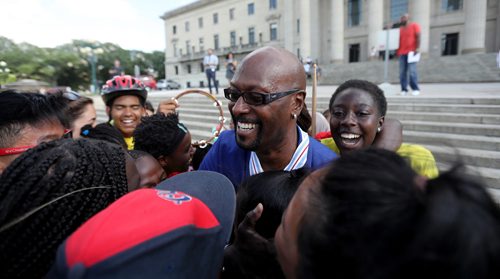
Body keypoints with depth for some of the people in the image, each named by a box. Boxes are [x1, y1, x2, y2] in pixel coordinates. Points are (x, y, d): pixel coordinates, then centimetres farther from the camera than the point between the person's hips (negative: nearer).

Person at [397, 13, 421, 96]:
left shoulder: (414, 25, 5)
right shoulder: (400, 28, 19)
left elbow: (418, 37, -3)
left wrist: (417, 48, -14)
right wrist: (397, 50, 9)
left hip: (411, 52, -5)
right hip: (402, 53, 5)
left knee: (412, 71, -11)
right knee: (402, 72, -2)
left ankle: (415, 89, -6)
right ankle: (404, 89, 1)